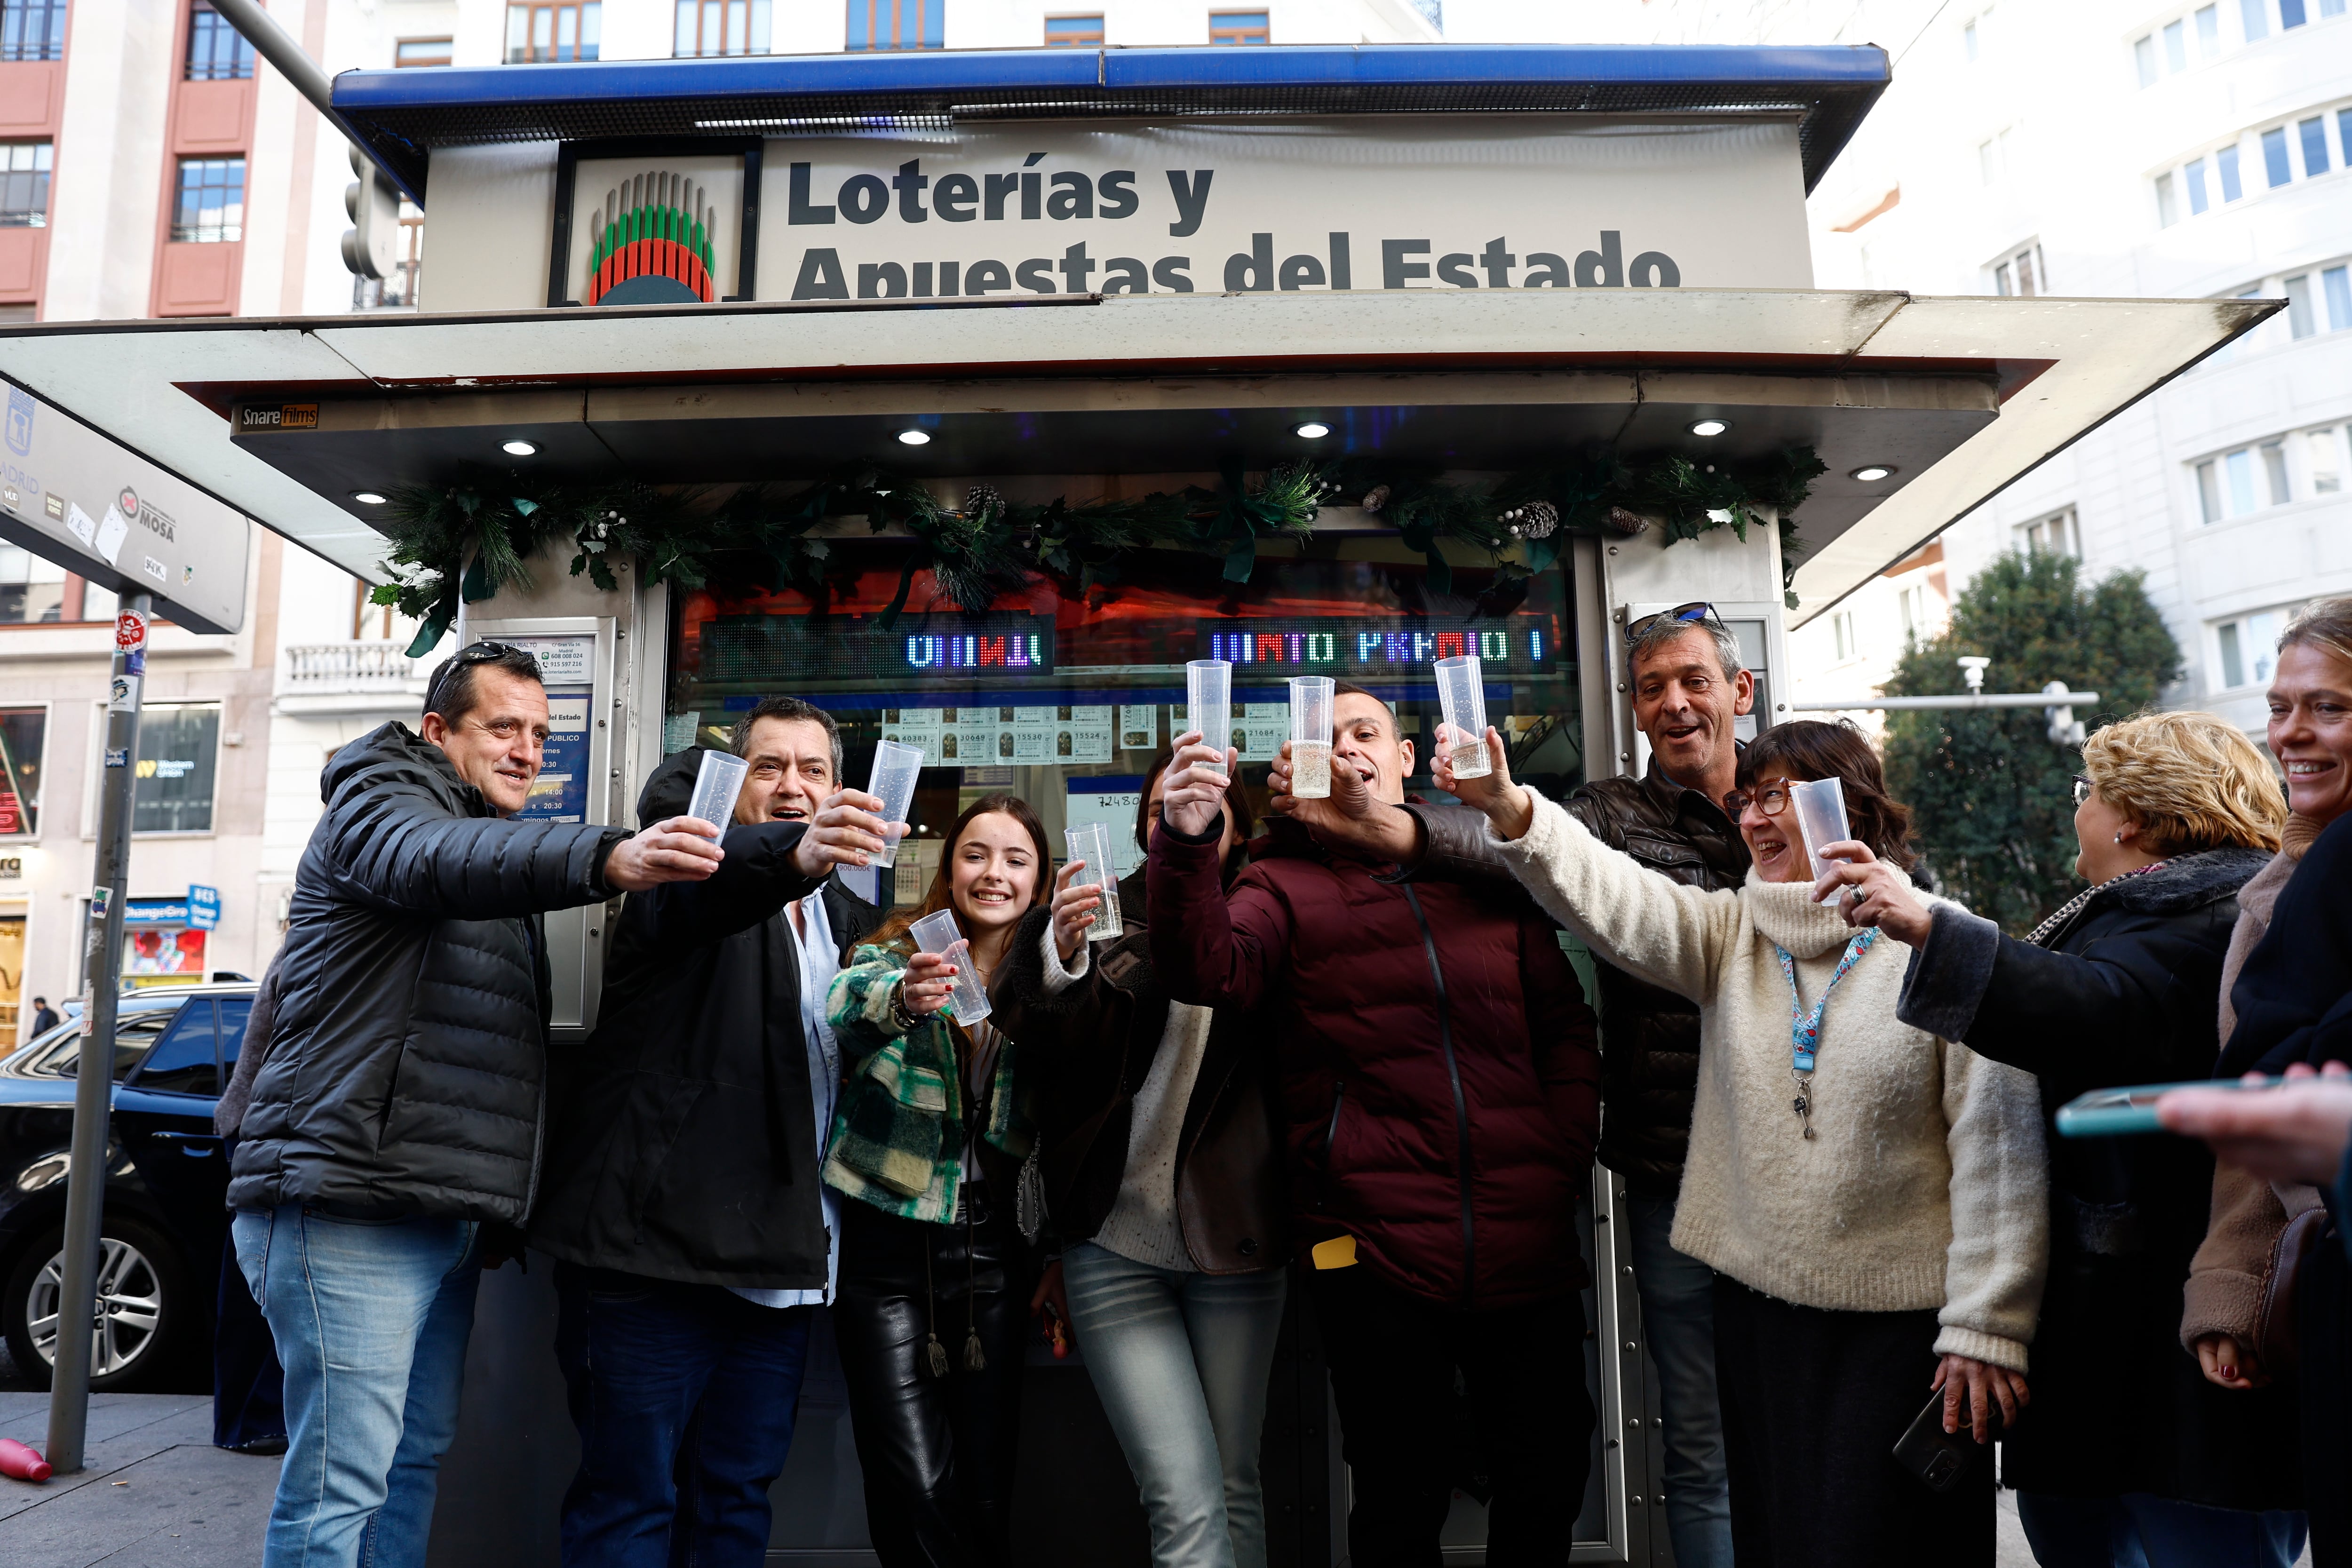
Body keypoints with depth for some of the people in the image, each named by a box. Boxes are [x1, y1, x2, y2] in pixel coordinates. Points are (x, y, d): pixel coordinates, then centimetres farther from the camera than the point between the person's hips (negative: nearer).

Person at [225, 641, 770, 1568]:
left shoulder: (500, 854, 23)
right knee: (341, 1486, -9)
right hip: (351, 1210, -9)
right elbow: (440, 861, -30)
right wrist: (610, 859, -47)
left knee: (418, 1456, 14)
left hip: (446, 1215, 9)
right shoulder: (377, 803, -3)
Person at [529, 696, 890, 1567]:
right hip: (658, 1241, -6)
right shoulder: (697, 857, -2)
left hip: (780, 1260, 6)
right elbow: (692, 891, -27)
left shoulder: (847, 916, 16)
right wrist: (793, 853, -48)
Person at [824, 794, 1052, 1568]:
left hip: (993, 1250, 2)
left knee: (986, 1496, 4)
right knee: (916, 1491, -9)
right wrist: (904, 1000, -43)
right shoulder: (894, 950, 1)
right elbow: (844, 1017, -22)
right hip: (889, 1241, -2)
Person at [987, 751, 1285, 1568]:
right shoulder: (1105, 912, 3)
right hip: (1116, 1247, -1)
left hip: (1233, 1240, 1)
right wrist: (1059, 959, -25)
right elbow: (1038, 1057, -8)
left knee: (1235, 1487, 13)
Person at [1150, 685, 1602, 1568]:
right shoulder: (1284, 885, 2)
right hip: (1378, 1254, -3)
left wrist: (1562, 1163, 0)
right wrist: (1188, 843, -34)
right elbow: (1210, 973, -19)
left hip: (1530, 1250, 3)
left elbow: (1566, 1028, 13)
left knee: (1547, 1486, 17)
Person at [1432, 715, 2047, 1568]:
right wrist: (1510, 809, -31)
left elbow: (1998, 1151, -9)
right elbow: (1615, 898, -14)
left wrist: (1986, 1329, -10)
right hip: (1760, 1307, 4)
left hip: (1902, 1324, -4)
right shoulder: (1730, 936, 4)